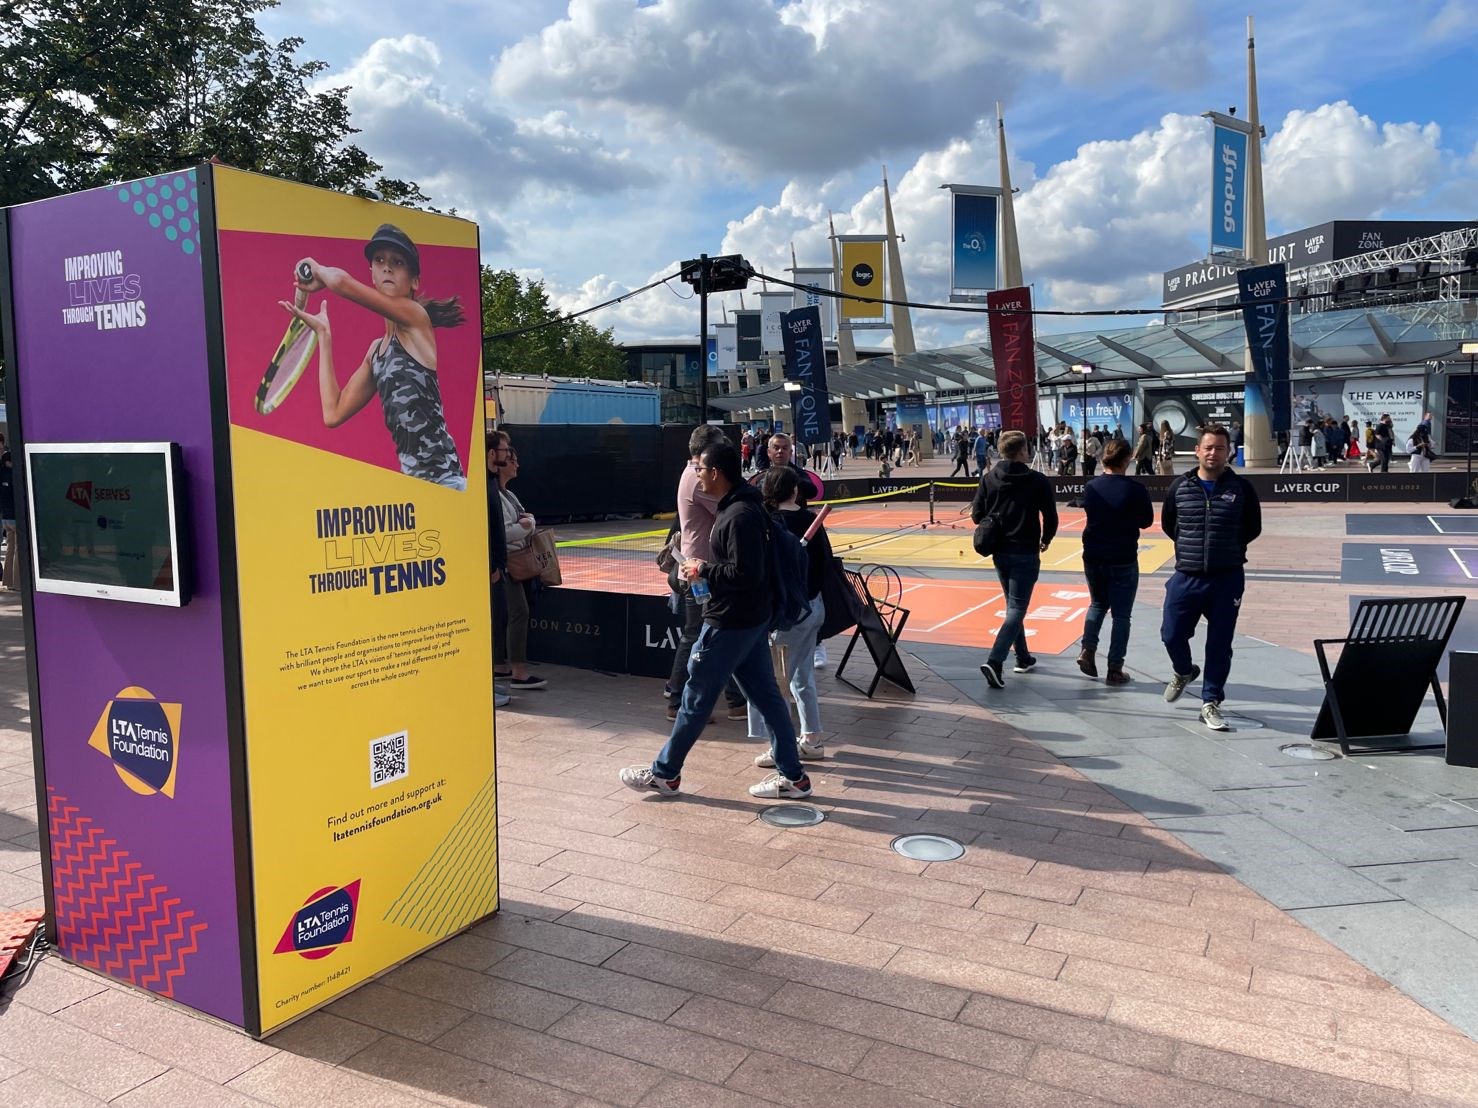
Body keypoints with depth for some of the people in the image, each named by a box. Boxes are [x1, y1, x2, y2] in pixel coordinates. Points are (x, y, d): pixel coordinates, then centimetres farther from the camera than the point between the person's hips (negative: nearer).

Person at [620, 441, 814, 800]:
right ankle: (792, 777, 18)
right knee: (766, 696, 12)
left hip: (729, 623, -10)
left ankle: (665, 773, 19)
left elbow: (745, 573, -26)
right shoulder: (740, 506, 10)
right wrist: (705, 570, 8)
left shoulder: (740, 515, -21)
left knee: (696, 698, 4)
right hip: (752, 618, 10)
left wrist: (704, 570, -14)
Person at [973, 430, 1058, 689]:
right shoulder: (1038, 480, -9)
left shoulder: (989, 478, -1)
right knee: (1017, 609, -4)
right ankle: (994, 661, -18)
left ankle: (1023, 657, 30)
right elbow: (1050, 517, -5)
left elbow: (976, 515, 0)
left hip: (1000, 553, 5)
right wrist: (1045, 540, 14)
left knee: (1013, 606, 21)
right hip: (1026, 554, -4)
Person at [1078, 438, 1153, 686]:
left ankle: (1088, 649, 6)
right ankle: (1115, 669, 7)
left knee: (1098, 604, 24)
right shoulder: (1135, 490, -13)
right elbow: (1147, 521, -2)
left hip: (1093, 558, 4)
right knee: (1121, 615, 6)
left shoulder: (1091, 487, -3)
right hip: (1123, 560, -4)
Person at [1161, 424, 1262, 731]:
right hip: (1186, 577, 1)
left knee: (1219, 644, 3)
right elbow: (1167, 524, 15)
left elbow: (1253, 528, 9)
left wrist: (1229, 548, 5)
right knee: (1172, 635, 3)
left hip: (1227, 579, -1)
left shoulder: (1241, 488, -1)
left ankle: (1210, 703, 15)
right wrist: (1191, 547, 10)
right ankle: (1184, 672, 36)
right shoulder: (1180, 486, 2)